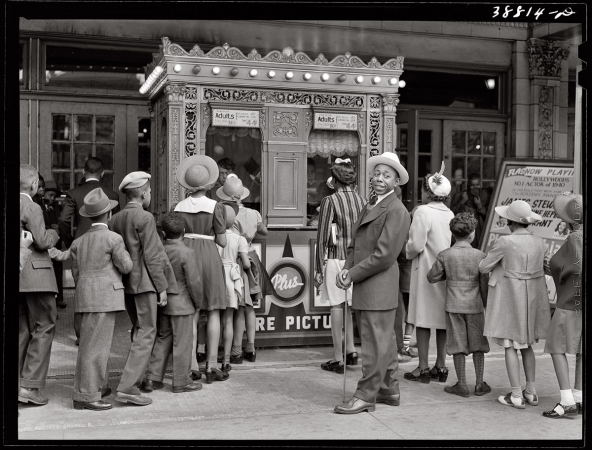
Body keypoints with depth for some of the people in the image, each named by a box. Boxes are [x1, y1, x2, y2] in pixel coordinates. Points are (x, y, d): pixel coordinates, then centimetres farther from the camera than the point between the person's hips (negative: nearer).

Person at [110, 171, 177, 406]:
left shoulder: (115, 219, 9)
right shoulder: (145, 218, -13)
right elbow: (152, 256, -14)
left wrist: (118, 278, 19)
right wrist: (162, 286, -9)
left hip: (124, 282, 8)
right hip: (143, 282, -8)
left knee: (139, 330, 22)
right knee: (146, 332, -4)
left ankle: (135, 376, 31)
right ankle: (128, 387, -8)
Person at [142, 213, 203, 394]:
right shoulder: (185, 252, -16)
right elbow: (193, 281, -15)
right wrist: (197, 302, -2)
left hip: (163, 303, 6)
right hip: (182, 305, -6)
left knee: (162, 339, 16)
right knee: (182, 343, 2)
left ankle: (153, 378, 15)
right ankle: (181, 382, 10)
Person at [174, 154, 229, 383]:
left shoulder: (179, 207, 3)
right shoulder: (215, 207, -6)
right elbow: (222, 241, -4)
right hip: (209, 255, -3)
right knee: (213, 312, 5)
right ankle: (212, 366, 4)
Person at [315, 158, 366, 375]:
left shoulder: (330, 201, -10)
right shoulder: (362, 200, 4)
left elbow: (322, 237, -10)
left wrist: (318, 268, -5)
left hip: (336, 259, -5)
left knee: (337, 306, 2)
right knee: (351, 305, 19)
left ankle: (338, 359, 7)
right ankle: (350, 350, 21)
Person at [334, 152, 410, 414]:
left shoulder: (396, 211, -13)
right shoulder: (368, 208, 18)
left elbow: (384, 255, -19)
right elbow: (354, 245, 17)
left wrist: (353, 275, -14)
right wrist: (346, 269, -1)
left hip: (379, 287, -9)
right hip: (365, 290, 9)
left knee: (376, 343, -2)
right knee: (383, 341, 17)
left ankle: (366, 397, 5)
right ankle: (390, 391, 27)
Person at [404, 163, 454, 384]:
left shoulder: (423, 211, -12)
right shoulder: (450, 214, 5)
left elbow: (417, 245, -16)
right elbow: (452, 243, 4)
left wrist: (408, 251, 3)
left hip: (426, 270, -6)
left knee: (423, 319, 1)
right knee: (442, 319, 11)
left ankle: (423, 368, 6)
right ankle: (440, 366, 19)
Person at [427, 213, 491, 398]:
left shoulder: (444, 255, -5)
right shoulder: (479, 255, -5)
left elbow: (432, 277, 1)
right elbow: (484, 284, -1)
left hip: (454, 306, 0)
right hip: (475, 306, 1)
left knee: (458, 346, 5)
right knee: (477, 344, 10)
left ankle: (462, 384, 9)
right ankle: (480, 384, 15)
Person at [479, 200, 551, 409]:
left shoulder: (505, 242, -16)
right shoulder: (539, 243, 0)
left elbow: (483, 267, -9)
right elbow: (546, 267, 12)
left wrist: (497, 260, 10)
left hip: (509, 298, -6)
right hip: (532, 298, 6)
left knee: (510, 346, 2)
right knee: (526, 344, 18)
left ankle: (516, 396, 3)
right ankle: (531, 391, 21)